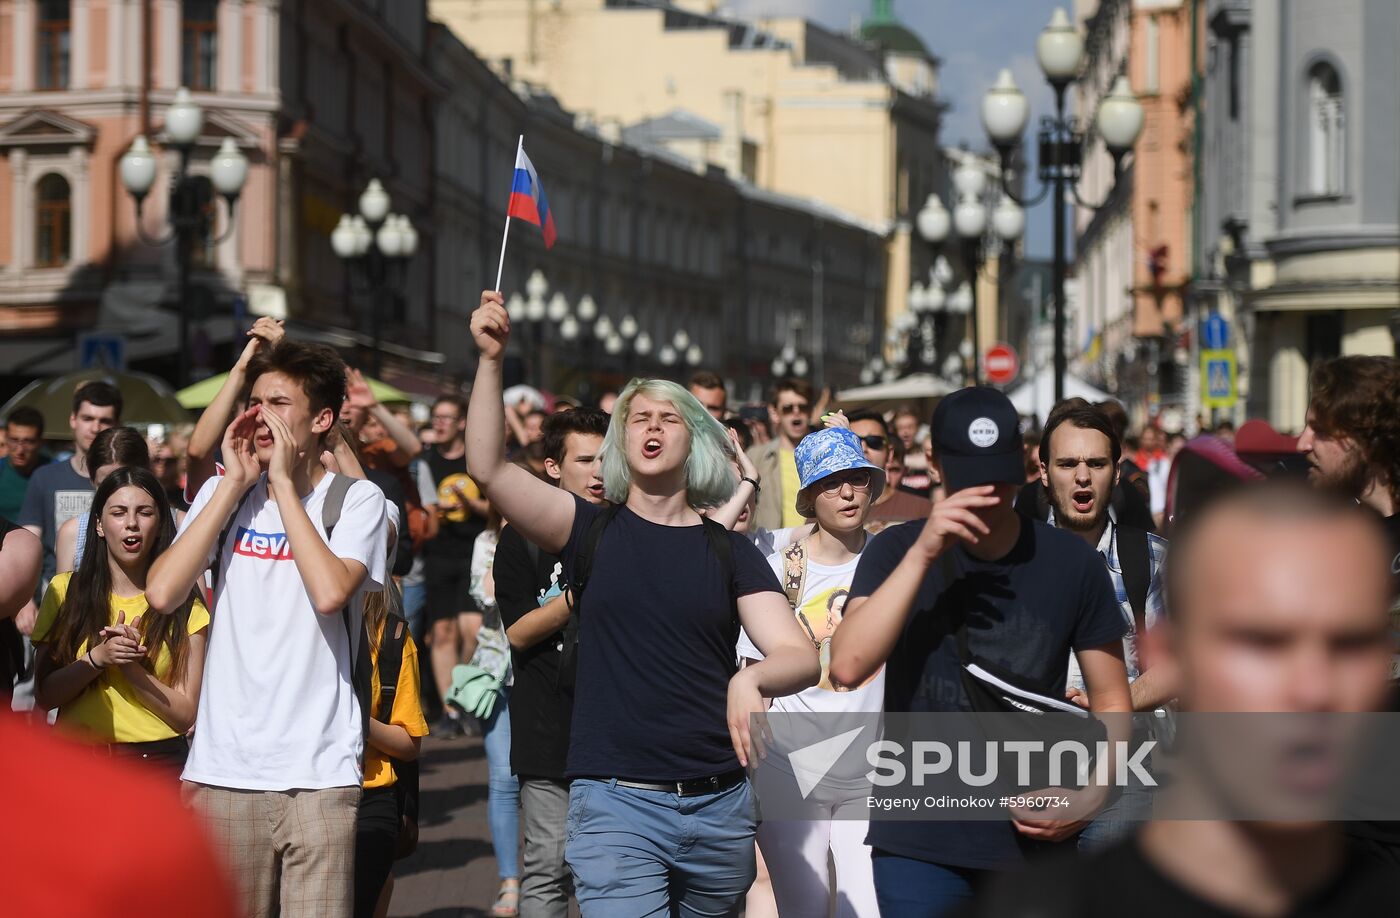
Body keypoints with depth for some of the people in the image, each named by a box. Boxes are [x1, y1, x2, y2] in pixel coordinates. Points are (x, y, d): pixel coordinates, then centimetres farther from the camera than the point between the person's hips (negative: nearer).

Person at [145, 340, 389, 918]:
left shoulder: (356, 500, 1)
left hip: (318, 774, -3)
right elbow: (162, 592, -4)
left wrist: (284, 481, -10)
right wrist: (234, 484, -3)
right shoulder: (222, 493, 11)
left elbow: (330, 591, -19)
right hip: (224, 767, 3)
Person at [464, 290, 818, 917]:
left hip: (719, 805, 3)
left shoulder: (729, 552, 8)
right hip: (615, 803, -2)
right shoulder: (593, 531, 6)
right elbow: (488, 468, -7)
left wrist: (751, 680, -24)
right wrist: (491, 359, -17)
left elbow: (801, 656, -2)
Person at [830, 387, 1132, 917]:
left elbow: (1111, 703, 6)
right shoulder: (896, 552, 0)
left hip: (1036, 840, 1)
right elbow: (848, 667, -15)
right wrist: (923, 553, -19)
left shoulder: (1073, 564, 1)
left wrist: (1091, 794, -12)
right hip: (918, 846, -1)